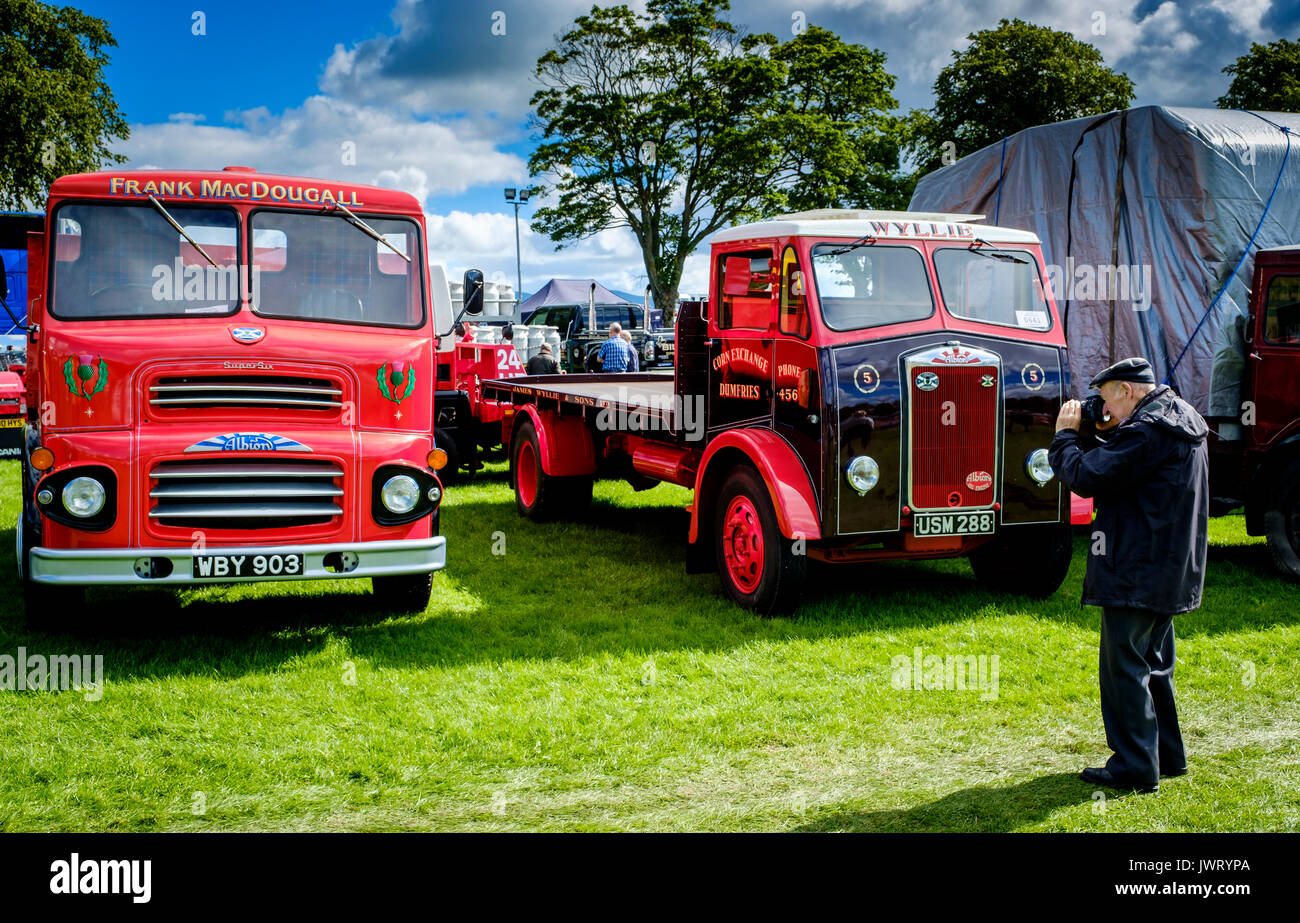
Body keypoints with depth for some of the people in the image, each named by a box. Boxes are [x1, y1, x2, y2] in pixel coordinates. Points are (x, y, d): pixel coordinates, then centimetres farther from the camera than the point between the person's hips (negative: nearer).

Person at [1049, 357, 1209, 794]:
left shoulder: (1147, 430, -20)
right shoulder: (1183, 421, 13)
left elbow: (1086, 477, -22)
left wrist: (1066, 435, -6)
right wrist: (1088, 438, 6)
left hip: (1137, 573, -10)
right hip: (1171, 571, 10)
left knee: (1124, 665, -2)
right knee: (1153, 663, 20)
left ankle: (1135, 768, 3)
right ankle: (1167, 755, 29)